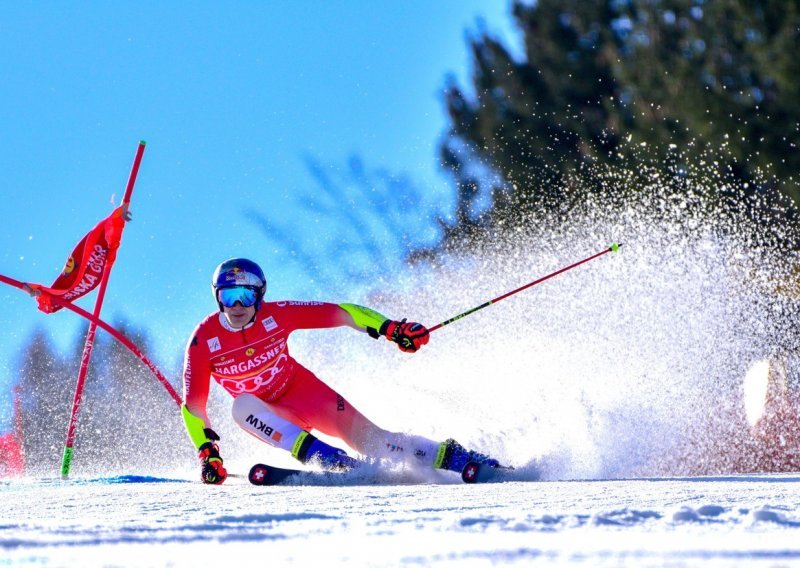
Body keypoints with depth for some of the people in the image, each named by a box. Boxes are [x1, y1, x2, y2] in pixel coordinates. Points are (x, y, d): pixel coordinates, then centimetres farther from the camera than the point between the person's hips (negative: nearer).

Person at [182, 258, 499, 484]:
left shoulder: (276, 315, -21)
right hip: (265, 414, 0)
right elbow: (192, 406, -14)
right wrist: (208, 454, -24)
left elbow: (339, 314, -16)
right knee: (242, 407, -35)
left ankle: (450, 457, -14)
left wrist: (390, 328, -26)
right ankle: (323, 456, -39)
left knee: (365, 436, -18)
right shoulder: (203, 342, -20)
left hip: (303, 390, 0)